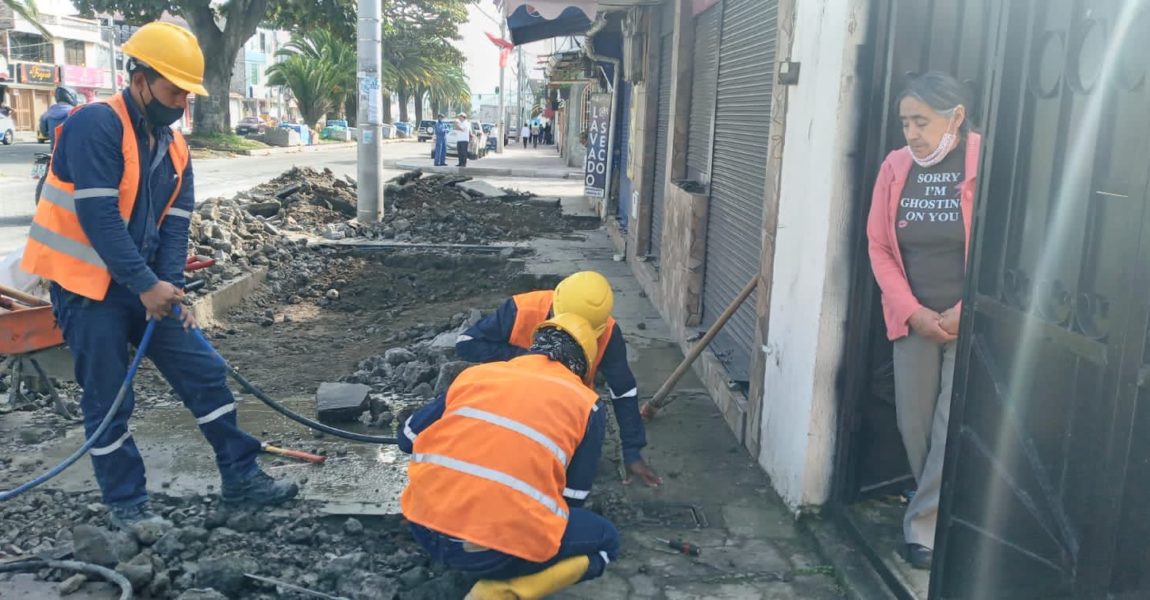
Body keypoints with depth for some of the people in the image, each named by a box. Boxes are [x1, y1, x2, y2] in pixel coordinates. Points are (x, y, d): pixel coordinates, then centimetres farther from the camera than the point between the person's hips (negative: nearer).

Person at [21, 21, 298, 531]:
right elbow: (98, 217, -23)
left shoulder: (174, 146, 7)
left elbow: (175, 225, 4)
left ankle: (240, 478, 16)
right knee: (109, 401, 1)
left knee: (205, 373, 5)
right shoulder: (96, 125, -17)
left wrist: (169, 287, -11)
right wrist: (147, 286, -22)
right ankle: (126, 506, 17)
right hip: (88, 286, -7)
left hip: (147, 284, 7)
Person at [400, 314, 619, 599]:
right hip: (501, 547, -5)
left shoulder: (477, 372, 14)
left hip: (424, 526, 6)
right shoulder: (586, 404, 7)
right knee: (606, 539, 19)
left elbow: (408, 437, 22)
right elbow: (571, 498, 10)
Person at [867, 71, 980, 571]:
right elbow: (879, 246, 3)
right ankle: (942, 514, 30)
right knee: (914, 425, 9)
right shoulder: (896, 167, 2)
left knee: (952, 429, -4)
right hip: (912, 321, 4)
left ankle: (925, 528, 12)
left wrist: (965, 311, -13)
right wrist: (913, 312, -6)